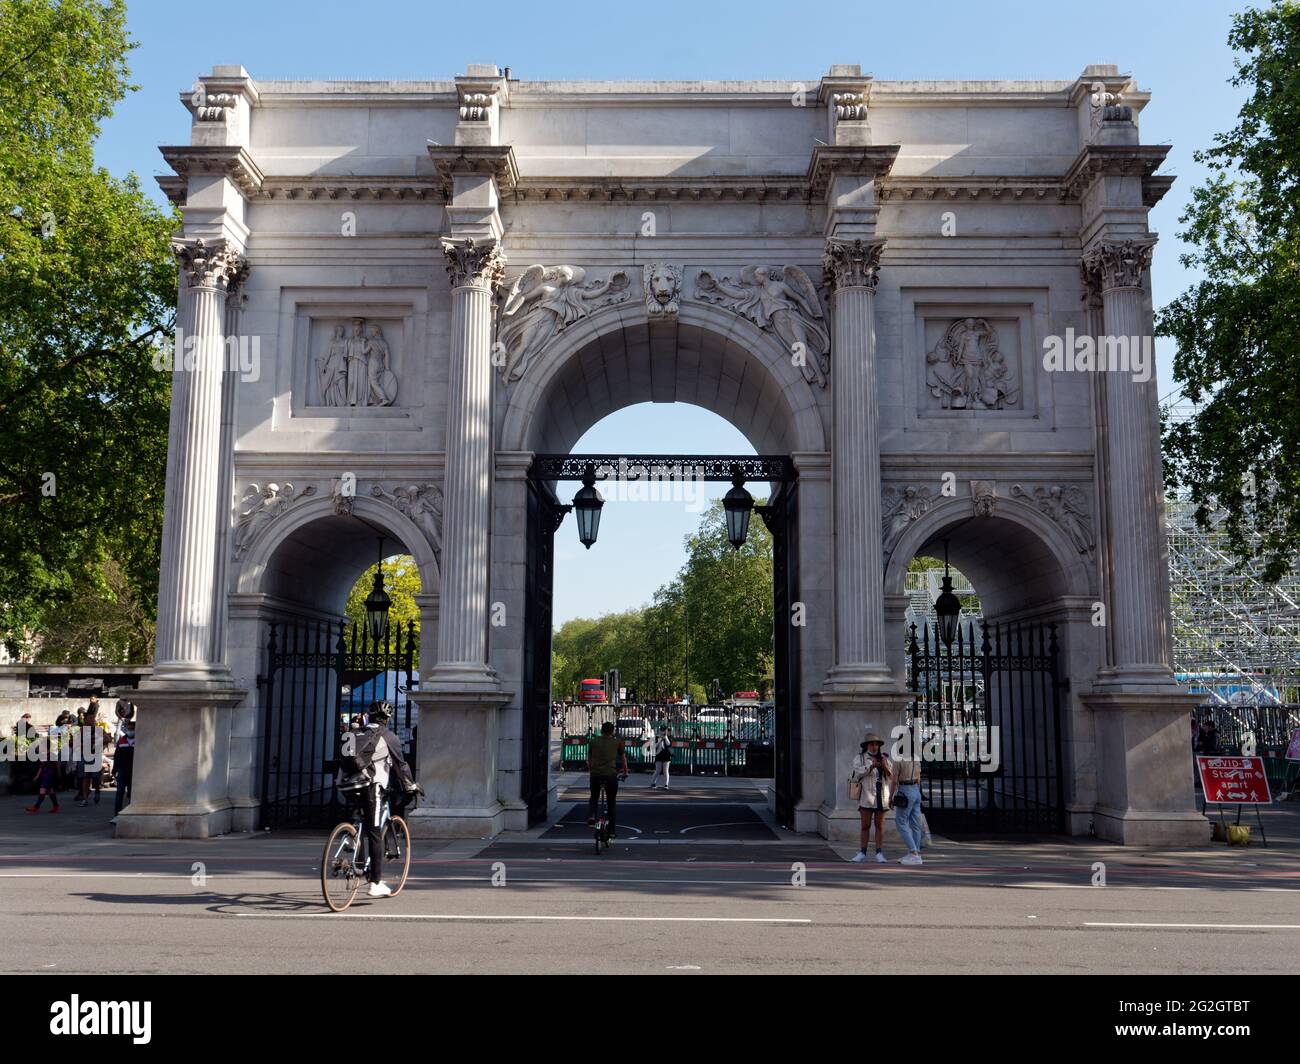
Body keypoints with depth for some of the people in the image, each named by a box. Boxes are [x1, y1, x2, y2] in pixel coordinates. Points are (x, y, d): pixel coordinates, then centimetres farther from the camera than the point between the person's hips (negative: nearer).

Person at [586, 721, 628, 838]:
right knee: (611, 803, 12)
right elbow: (623, 758, 16)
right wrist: (625, 772, 29)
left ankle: (591, 815, -3)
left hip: (595, 775, 1)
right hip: (611, 775, -1)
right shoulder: (617, 742, 8)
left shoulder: (593, 741, 11)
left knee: (594, 797, 24)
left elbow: (589, 758, 18)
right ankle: (611, 831, 13)